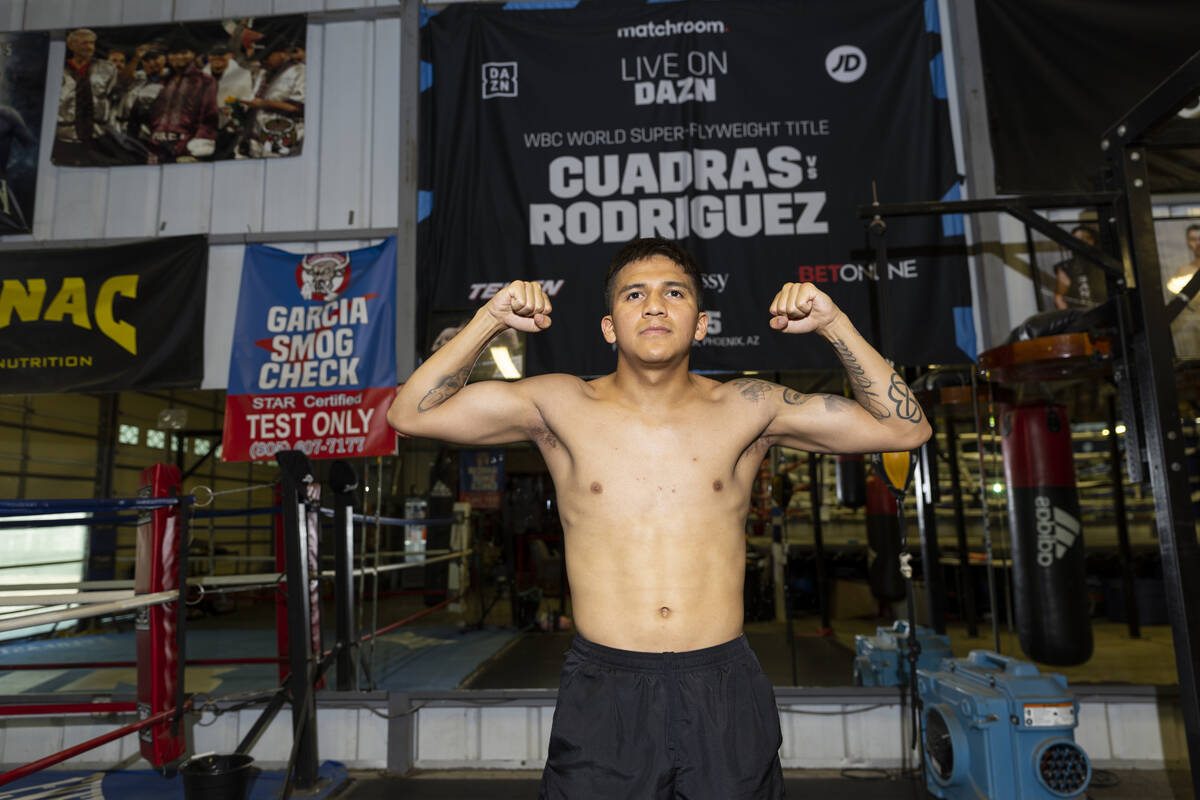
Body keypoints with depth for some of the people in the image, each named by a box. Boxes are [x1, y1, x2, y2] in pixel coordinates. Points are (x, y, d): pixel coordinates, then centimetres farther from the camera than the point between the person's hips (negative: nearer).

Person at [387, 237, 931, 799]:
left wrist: (833, 325, -7)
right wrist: (489, 321, -11)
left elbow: (905, 428, 3)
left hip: (724, 691, 1)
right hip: (601, 695, 0)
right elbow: (410, 413, -3)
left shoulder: (746, 410, 1)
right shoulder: (562, 406, -1)